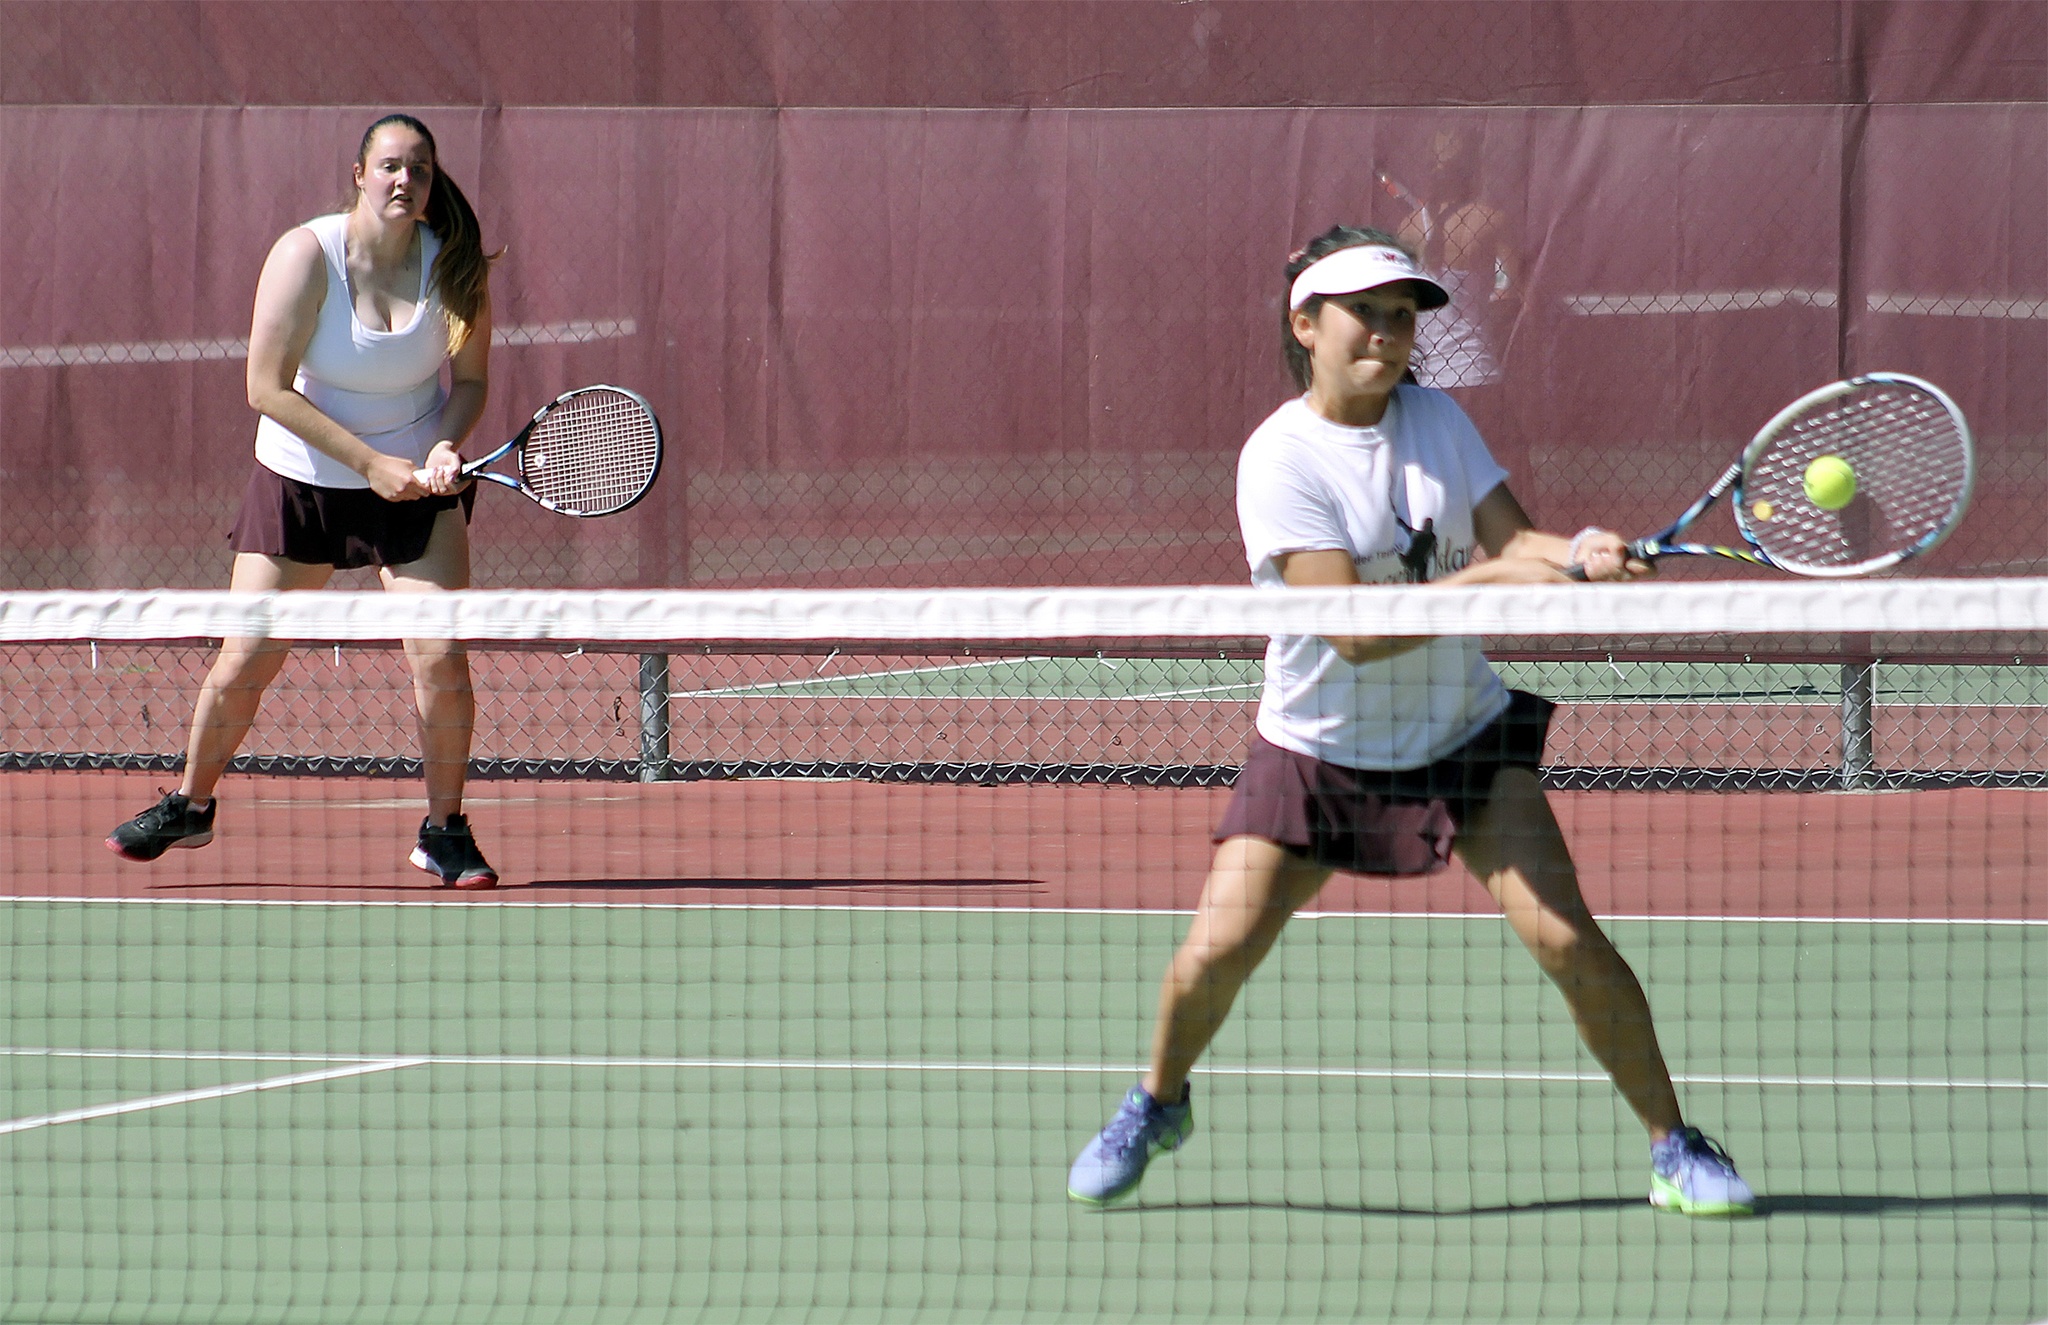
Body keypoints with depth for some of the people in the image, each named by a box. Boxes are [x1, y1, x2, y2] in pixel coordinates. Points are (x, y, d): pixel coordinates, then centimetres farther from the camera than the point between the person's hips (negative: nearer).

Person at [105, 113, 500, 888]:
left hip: (416, 483, 1)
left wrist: (446, 447, -19)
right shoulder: (306, 257, -18)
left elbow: (470, 378, 2)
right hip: (301, 479, -1)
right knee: (244, 663, 1)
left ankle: (444, 832, 3)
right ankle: (191, 806, 25)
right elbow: (268, 387, -18)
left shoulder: (456, 267, -10)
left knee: (439, 656, -14)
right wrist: (370, 462, -21)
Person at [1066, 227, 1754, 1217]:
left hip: (1468, 735, 3)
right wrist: (1491, 578, -34)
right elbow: (1352, 629, -26)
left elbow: (1511, 540, -6)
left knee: (1565, 938, -13)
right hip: (1318, 751, -3)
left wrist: (1579, 553, -29)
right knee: (1215, 951, -10)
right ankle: (1158, 1104, 22)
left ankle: (1674, 1149, 0)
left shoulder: (1438, 419, -1)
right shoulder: (1280, 458, -18)